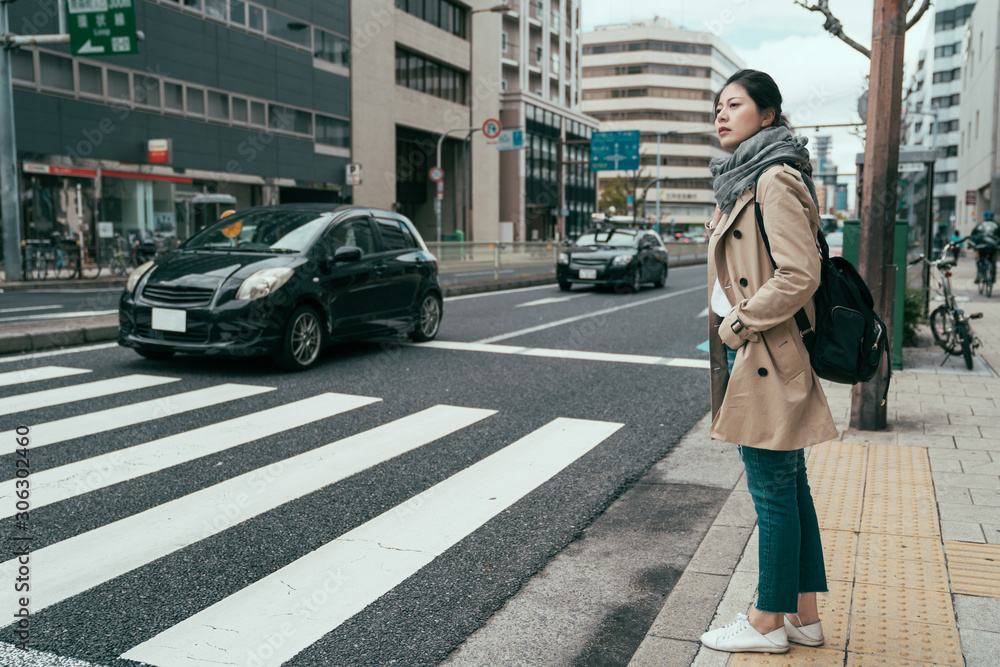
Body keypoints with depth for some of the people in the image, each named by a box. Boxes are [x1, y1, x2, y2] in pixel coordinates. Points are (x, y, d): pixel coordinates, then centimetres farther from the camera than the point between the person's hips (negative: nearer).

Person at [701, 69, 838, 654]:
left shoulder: (777, 179, -14)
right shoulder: (745, 180, 16)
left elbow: (800, 275, -23)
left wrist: (740, 322, -15)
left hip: (767, 361, -10)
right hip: (749, 356, 10)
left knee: (774, 493, 2)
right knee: (790, 489, 15)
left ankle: (768, 623, 16)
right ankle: (804, 615, 27)